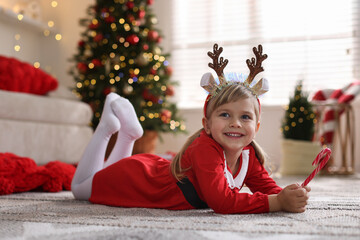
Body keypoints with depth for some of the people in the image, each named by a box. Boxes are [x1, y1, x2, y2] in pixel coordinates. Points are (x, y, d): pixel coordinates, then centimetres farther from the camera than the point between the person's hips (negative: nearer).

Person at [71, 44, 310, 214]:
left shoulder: (250, 155, -18)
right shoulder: (205, 148, -42)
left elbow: (268, 188, -13)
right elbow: (221, 201, -52)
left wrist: (287, 194, -37)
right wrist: (278, 202, -56)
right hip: (133, 173, -6)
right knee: (80, 187, 22)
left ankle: (127, 131, 33)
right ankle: (108, 125, 23)